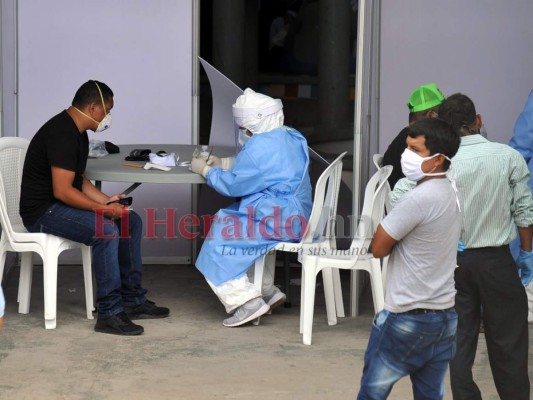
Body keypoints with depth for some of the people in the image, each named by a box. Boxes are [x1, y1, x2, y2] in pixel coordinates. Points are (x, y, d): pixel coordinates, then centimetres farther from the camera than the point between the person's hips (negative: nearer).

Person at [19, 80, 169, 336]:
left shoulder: (78, 132, 11)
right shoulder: (62, 134, -23)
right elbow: (62, 191, -27)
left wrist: (106, 200, 1)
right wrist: (104, 209, -22)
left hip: (60, 205, 11)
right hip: (42, 211, -11)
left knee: (131, 222, 4)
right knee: (106, 231, -31)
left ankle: (133, 300, 9)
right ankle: (109, 314, -25)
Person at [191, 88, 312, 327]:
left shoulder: (261, 146, -17)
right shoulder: (290, 138, 13)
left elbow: (233, 185, -12)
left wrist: (205, 170, 4)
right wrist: (224, 163, 22)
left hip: (279, 221, -10)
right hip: (296, 216, 10)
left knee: (220, 238, -2)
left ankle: (248, 302, -6)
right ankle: (267, 292, 20)